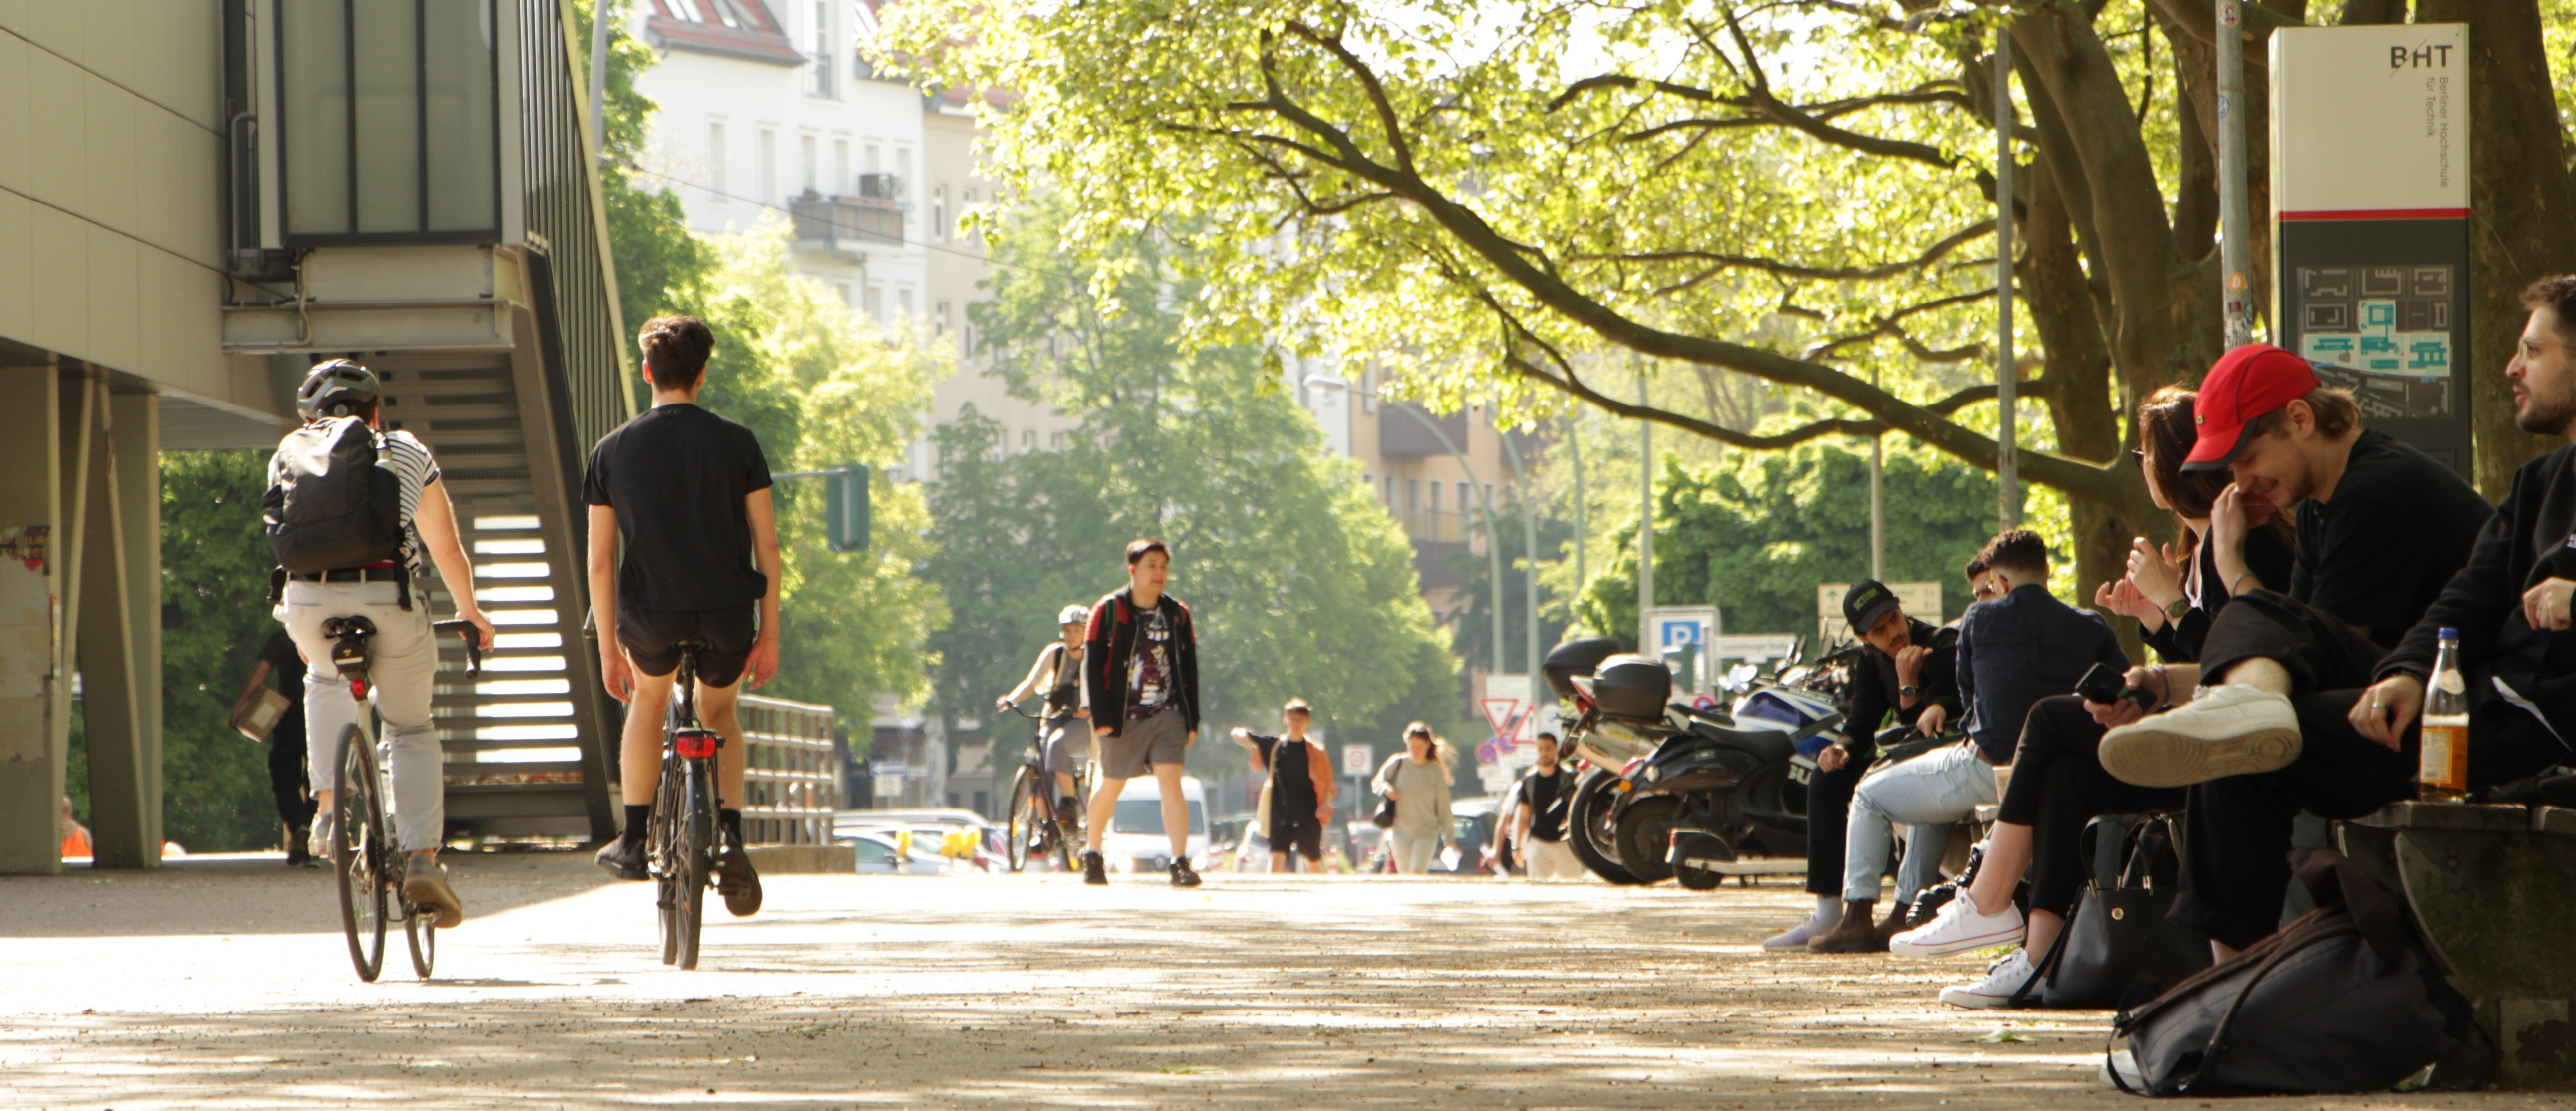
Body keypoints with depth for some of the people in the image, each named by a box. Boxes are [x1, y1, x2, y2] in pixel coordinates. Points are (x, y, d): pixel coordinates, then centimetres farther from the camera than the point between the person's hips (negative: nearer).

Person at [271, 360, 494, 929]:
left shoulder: (289, 458, 23)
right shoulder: (407, 454, 20)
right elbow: (446, 550, 30)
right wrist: (470, 612, 47)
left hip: (309, 602, 1)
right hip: (388, 597, -1)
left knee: (327, 680, 35)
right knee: (411, 730, 17)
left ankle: (330, 803, 19)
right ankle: (422, 857, 0)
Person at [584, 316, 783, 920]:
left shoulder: (612, 451, 3)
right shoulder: (737, 443, 1)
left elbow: (601, 560, 3)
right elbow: (766, 543, 0)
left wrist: (609, 648, 10)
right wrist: (769, 633, 8)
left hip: (651, 615, 0)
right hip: (728, 612, 0)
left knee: (648, 699, 32)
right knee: (719, 713, 27)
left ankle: (634, 838, 26)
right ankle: (730, 835, 7)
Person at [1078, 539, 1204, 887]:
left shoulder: (1177, 614, 7)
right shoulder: (1109, 611, -4)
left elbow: (1189, 669, 11)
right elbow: (1092, 665, -6)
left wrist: (1193, 721, 6)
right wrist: (1101, 717, -12)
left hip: (1168, 714, 2)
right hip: (1124, 717, -2)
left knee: (1171, 783, -13)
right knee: (1110, 788, 11)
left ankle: (1180, 863, -18)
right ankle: (1092, 855, 31)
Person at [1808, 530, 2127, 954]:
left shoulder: (1980, 620, -4)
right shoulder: (2092, 628, 0)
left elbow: (1968, 695, 6)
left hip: (1988, 770, -5)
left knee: (1870, 796, 18)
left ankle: (1857, 918, 9)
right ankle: (1906, 916, 38)